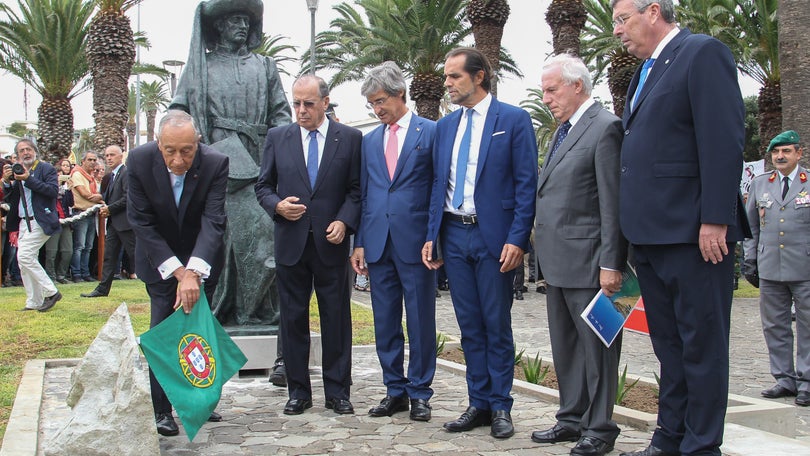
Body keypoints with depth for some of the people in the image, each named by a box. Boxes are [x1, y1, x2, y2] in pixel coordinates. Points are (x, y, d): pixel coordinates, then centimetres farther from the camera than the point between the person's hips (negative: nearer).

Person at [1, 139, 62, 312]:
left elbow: (53, 190, -18)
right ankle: (34, 302, 13)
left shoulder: (46, 168, -3)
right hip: (24, 223, 7)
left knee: (25, 256, -16)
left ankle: (51, 292, -7)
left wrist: (28, 179, -20)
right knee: (24, 262, 6)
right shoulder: (18, 172, 15)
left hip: (40, 221, -7)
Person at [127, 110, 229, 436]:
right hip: (159, 260, 0)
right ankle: (162, 409, 2)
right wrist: (177, 271, -25)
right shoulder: (139, 160, -21)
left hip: (202, 260, 0)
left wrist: (194, 272, -41)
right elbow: (141, 222, -18)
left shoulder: (215, 163, -23)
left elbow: (213, 221, -27)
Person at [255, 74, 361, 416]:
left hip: (331, 243, -1)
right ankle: (298, 390, 17)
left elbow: (357, 189, 3)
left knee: (336, 318, 3)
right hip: (291, 243, 2)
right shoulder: (277, 138, 8)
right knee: (293, 318, 6)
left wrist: (344, 221, -12)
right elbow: (263, 186, 11)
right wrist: (277, 205, -9)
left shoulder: (349, 138, 3)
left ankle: (337, 391, 14)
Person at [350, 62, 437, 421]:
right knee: (385, 322, 9)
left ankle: (419, 393, 14)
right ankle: (395, 391, 20)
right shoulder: (370, 141, 15)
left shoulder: (430, 132, 0)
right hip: (378, 243, 5)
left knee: (420, 321, 3)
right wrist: (360, 242, 8)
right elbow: (364, 194, 15)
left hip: (415, 242, -5)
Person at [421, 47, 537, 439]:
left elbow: (526, 183, -7)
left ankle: (500, 406, 14)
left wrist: (517, 239, -14)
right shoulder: (445, 126, 13)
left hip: (493, 236, -5)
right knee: (469, 326, 10)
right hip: (454, 234, 5)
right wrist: (432, 236, 7)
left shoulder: (514, 120, -4)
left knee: (497, 325, 3)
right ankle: (478, 403, 19)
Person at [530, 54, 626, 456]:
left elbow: (613, 203, -16)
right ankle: (572, 419, 26)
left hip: (587, 262, -9)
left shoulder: (605, 128, -11)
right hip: (557, 261, 9)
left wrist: (611, 264, -19)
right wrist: (541, 234, 13)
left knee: (596, 346, 1)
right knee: (565, 346, 15)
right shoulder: (562, 131, 18)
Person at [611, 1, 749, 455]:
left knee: (701, 343, 0)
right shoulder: (646, 71, 20)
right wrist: (634, 228, 15)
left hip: (692, 231, -9)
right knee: (669, 344, 14)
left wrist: (715, 219, -21)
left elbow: (724, 140, -16)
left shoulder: (704, 53, -7)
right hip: (651, 232, 9)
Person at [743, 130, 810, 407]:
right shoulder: (759, 184, 12)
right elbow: (751, 226, 16)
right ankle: (785, 379, 16)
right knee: (774, 326, 6)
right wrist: (750, 261, 11)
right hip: (770, 270, 3)